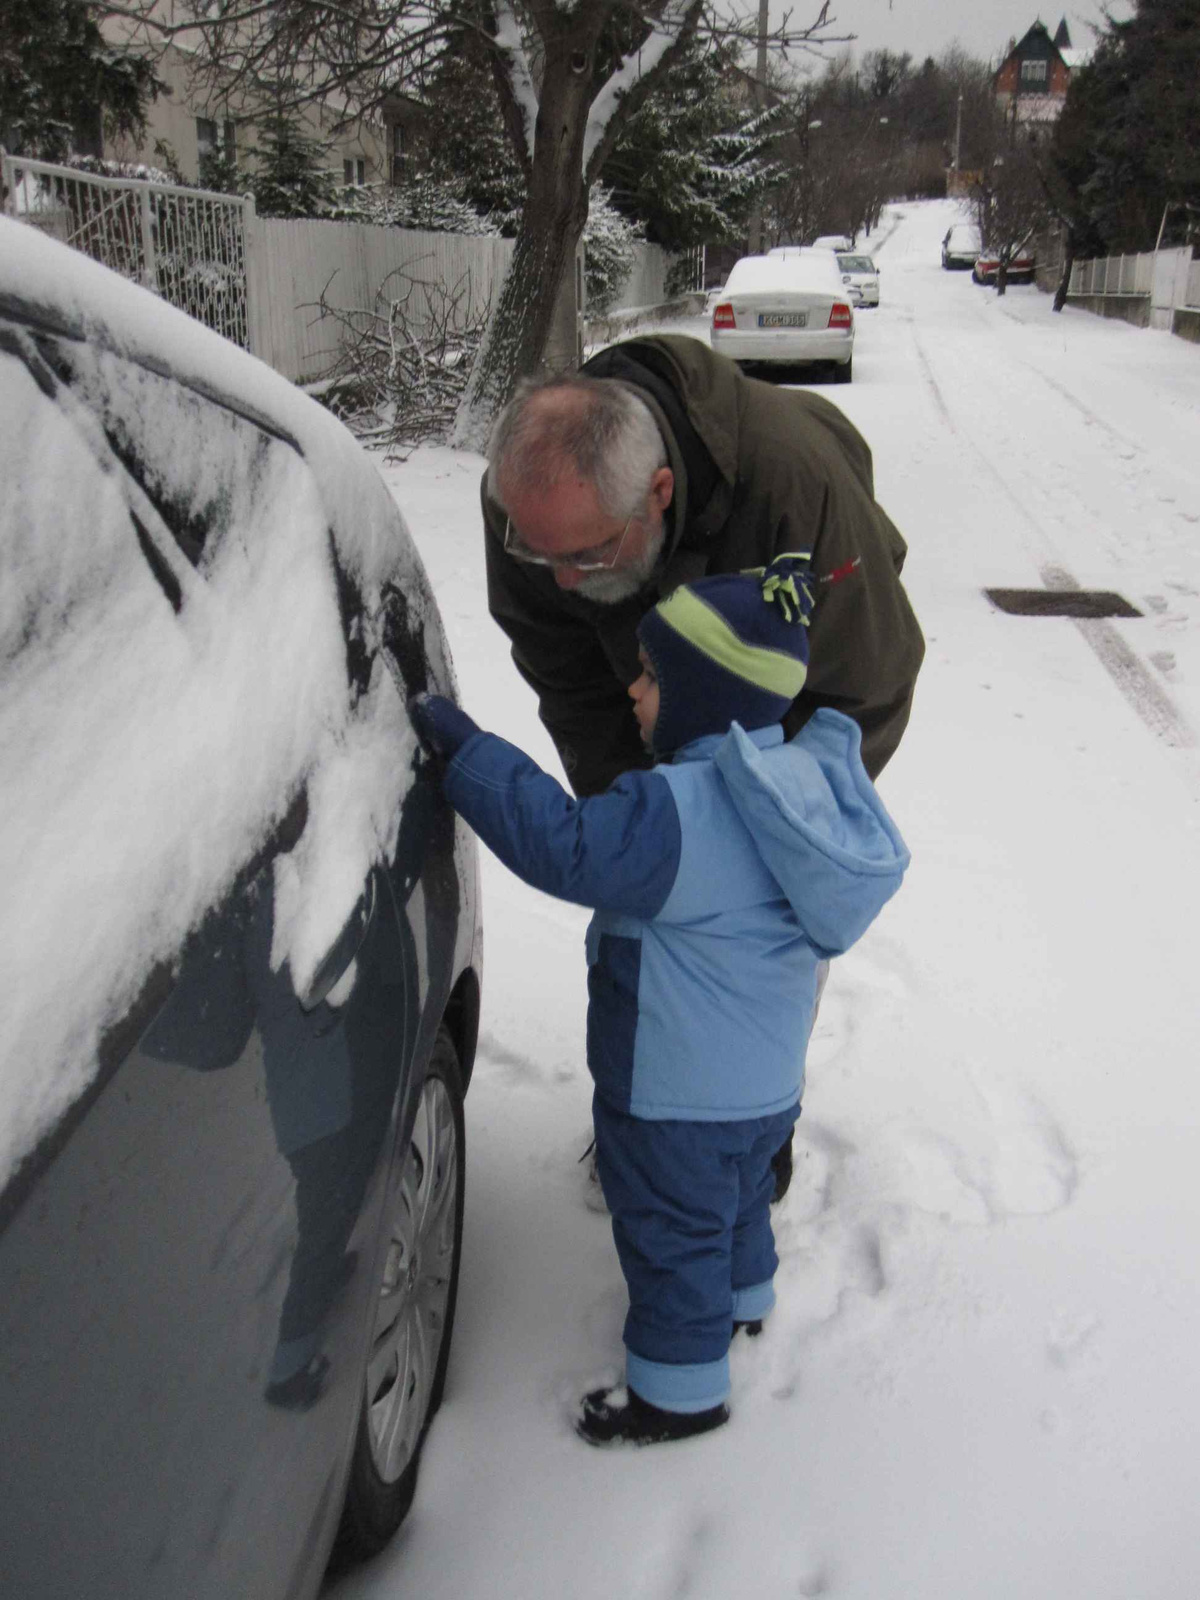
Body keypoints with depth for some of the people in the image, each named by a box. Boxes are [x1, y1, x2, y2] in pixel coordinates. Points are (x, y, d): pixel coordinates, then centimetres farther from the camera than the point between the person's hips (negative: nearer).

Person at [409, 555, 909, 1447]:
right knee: (737, 1195, 32)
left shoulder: (680, 814, -33)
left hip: (681, 1095, -9)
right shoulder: (792, 786, -3)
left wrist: (467, 751, -29)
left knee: (670, 1226, 12)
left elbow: (564, 846, -34)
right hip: (765, 1077, 9)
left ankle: (681, 1391, 29)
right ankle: (742, 1298, 56)